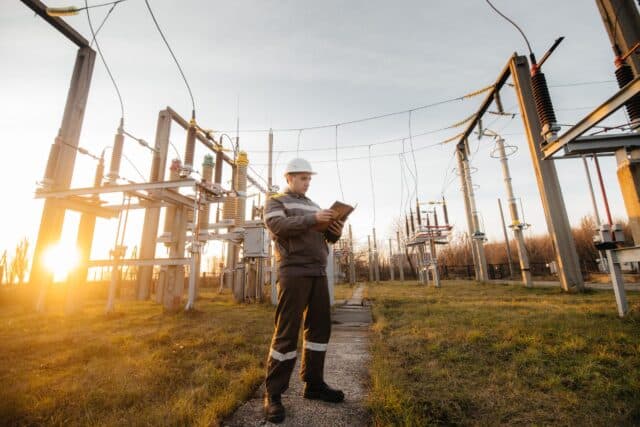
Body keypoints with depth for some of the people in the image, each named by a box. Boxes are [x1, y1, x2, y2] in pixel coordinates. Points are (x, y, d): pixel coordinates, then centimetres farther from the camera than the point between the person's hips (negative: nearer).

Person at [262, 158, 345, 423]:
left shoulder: (312, 204, 23)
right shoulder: (275, 201, 5)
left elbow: (326, 237, 18)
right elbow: (278, 226, -15)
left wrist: (335, 230, -5)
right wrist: (312, 219, -23)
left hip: (318, 272, 7)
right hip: (294, 272, -7)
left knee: (320, 327, 10)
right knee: (286, 332, -4)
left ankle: (313, 384, 23)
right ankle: (273, 394, 9)